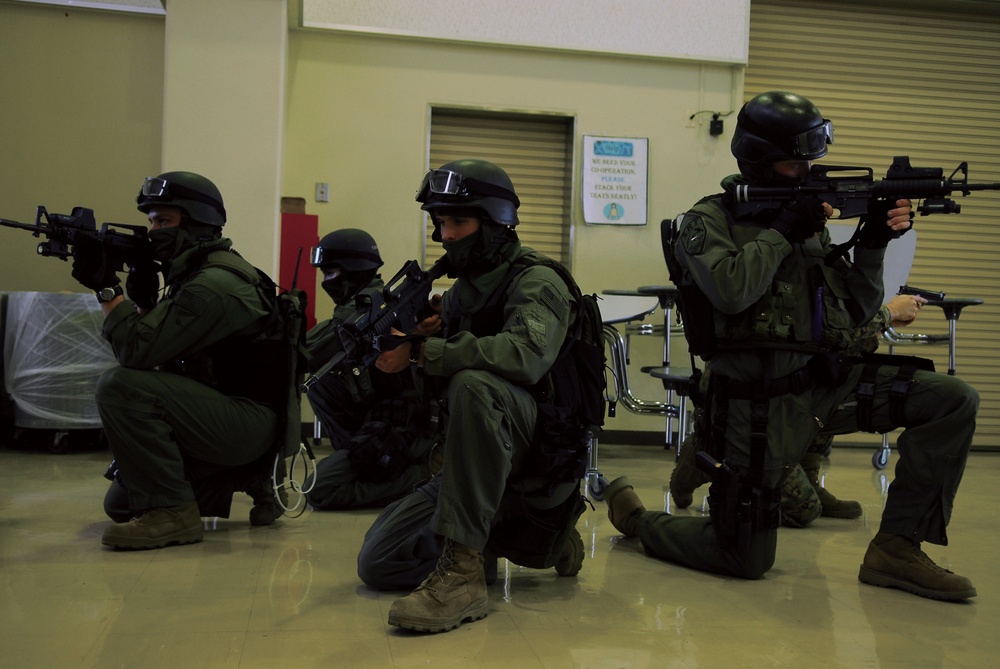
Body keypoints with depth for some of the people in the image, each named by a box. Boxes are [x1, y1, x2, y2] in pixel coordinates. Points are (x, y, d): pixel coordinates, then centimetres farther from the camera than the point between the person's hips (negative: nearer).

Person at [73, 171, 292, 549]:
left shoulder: (214, 284, -19)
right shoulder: (193, 273, 13)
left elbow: (139, 351, -23)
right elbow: (154, 352, 13)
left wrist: (106, 287, -15)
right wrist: (141, 296, -1)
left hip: (248, 422, -10)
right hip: (223, 416, 10)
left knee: (121, 386, -25)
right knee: (122, 504, 11)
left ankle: (171, 514, -17)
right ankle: (243, 479, 18)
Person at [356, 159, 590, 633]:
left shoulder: (536, 281, -11)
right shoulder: (461, 290, 14)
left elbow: (526, 354, -33)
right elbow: (435, 379, 12)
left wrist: (422, 352, -28)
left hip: (541, 463, -8)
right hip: (476, 465, 8)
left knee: (476, 385, -38)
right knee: (378, 563, -2)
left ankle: (463, 574, -34)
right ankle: (515, 539, 15)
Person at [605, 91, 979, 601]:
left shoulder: (807, 221, 13)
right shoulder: (708, 221, -2)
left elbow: (857, 313, 13)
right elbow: (731, 290, -24)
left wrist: (874, 244, -1)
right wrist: (785, 230, -13)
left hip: (828, 381, 6)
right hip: (760, 401, -6)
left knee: (955, 401, -10)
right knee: (746, 561, -1)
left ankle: (896, 549, -3)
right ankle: (635, 515, 25)